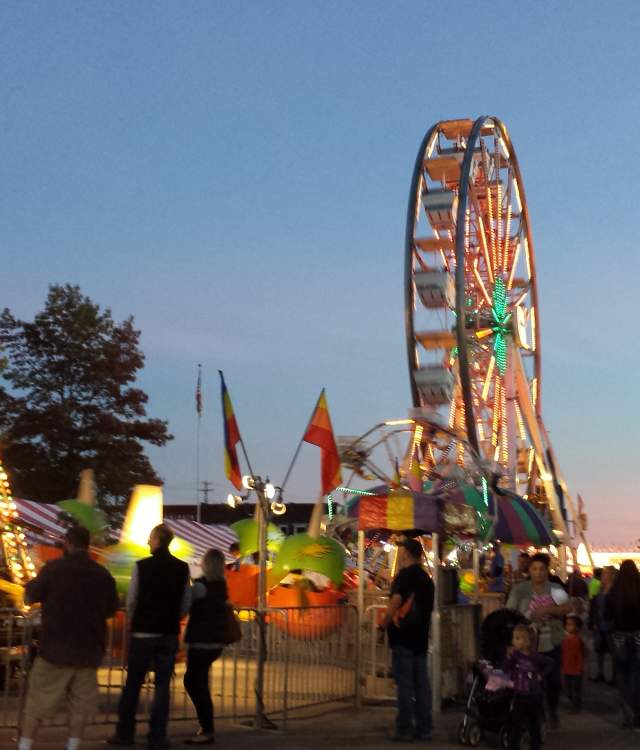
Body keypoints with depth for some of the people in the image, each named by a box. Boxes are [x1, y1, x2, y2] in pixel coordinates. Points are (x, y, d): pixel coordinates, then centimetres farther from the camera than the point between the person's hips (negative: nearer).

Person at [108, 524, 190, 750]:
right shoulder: (182, 568, -2)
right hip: (169, 634, 2)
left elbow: (131, 600, -4)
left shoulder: (141, 566, -10)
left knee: (133, 684, 10)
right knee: (162, 685, 8)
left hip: (142, 633, -2)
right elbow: (185, 604, 1)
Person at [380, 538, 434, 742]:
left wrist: (384, 623, -8)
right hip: (421, 636, 7)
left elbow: (395, 602, -19)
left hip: (402, 635, -7)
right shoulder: (426, 578, 14)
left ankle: (404, 729, -4)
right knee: (422, 683, 7)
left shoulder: (404, 575, -10)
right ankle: (424, 728, 9)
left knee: (404, 683, -5)